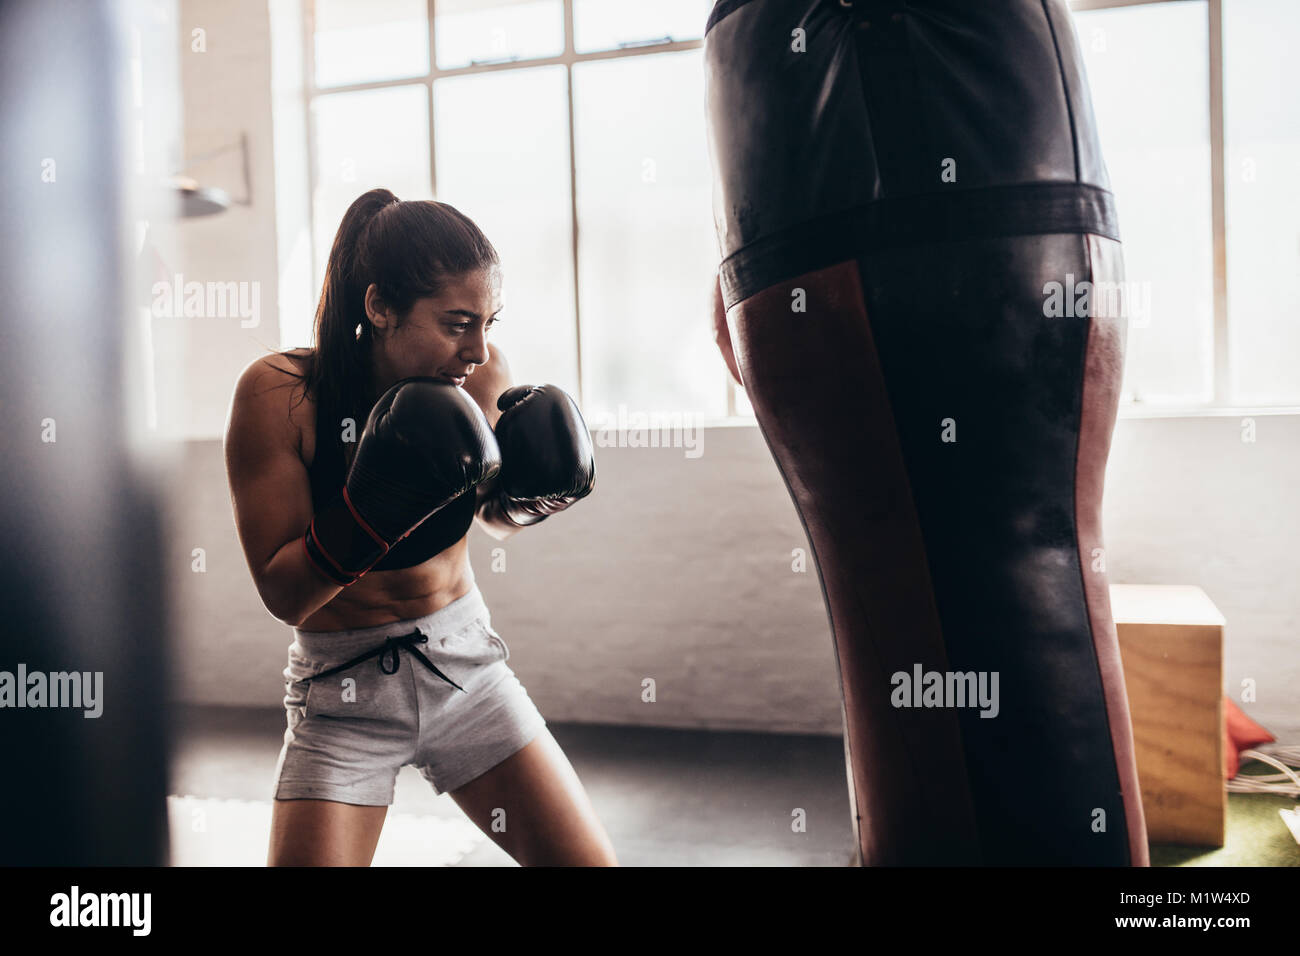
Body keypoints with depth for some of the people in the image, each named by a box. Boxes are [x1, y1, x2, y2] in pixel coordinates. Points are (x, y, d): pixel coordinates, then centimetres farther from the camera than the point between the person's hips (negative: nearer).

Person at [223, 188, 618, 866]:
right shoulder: (278, 392, -19)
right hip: (342, 692, -2)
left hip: (465, 664, 3)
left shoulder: (481, 375, -11)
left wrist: (532, 486, -14)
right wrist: (372, 505, -33)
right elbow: (284, 595, -18)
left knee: (590, 860, 4)